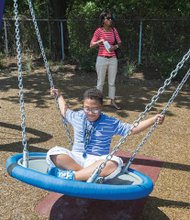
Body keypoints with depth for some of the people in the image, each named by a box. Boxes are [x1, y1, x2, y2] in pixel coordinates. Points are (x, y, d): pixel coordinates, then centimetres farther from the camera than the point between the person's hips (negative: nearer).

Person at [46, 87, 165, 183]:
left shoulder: (111, 123, 0)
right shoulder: (77, 117, 7)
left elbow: (133, 129, 0)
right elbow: (65, 110, 30)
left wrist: (153, 119, -10)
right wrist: (59, 96, 33)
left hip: (98, 161, -2)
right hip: (76, 159, 2)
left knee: (115, 163, -39)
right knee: (54, 153, -29)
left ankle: (71, 176, -40)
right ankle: (90, 174, -38)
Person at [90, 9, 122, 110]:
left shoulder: (114, 30, 5)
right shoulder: (98, 31, -6)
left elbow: (119, 43, 10)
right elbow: (91, 45, -5)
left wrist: (115, 46, -11)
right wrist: (100, 41, -19)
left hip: (113, 59, 3)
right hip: (102, 59, -3)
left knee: (112, 82, 10)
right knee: (100, 82, 5)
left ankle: (113, 101, 19)